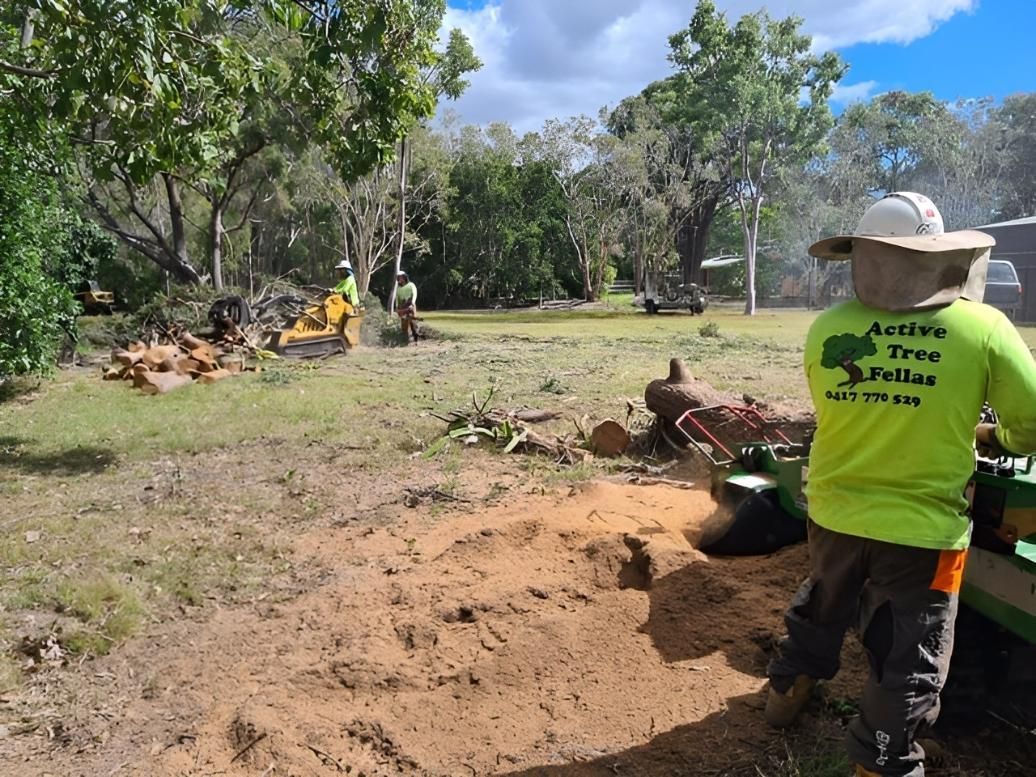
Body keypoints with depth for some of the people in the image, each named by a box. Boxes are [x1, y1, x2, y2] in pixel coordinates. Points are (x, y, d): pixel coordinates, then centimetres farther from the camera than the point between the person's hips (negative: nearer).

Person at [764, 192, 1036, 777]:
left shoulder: (826, 329, -9)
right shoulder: (983, 327, -15)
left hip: (836, 512, 4)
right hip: (923, 525, -3)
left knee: (821, 608, 29)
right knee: (911, 655, 16)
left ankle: (788, 690, 49)